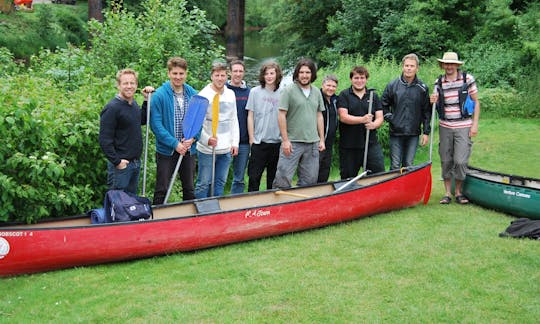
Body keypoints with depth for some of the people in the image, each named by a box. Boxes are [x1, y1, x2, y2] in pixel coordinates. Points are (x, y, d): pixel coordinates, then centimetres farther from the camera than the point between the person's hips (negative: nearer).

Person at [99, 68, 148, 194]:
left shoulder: (133, 103, 8)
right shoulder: (112, 108, -17)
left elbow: (142, 120, 25)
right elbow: (105, 140, -19)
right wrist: (117, 162, -19)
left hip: (136, 162, 8)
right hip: (121, 164, -8)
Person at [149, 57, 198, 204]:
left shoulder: (193, 94, 3)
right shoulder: (159, 95, -11)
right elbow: (156, 124, -15)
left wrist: (192, 138, -11)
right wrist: (175, 144, -19)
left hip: (188, 149, 4)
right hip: (166, 150, -4)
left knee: (189, 189, 16)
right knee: (162, 190, 4)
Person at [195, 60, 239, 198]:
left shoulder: (231, 94, 10)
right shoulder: (204, 95, -8)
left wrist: (235, 142, 9)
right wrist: (207, 139, -23)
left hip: (226, 149, 5)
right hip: (207, 150, -5)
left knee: (220, 183, 12)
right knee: (204, 183, 0)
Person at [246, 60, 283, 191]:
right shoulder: (255, 92, 2)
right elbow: (250, 116, 2)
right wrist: (251, 138, -2)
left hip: (277, 142, 2)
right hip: (259, 142, -2)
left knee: (273, 177, 11)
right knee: (254, 176, -2)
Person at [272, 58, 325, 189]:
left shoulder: (317, 92, 12)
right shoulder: (289, 91, -5)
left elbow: (319, 116, 16)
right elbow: (281, 116, -8)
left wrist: (322, 139, 11)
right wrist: (285, 140, -13)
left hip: (313, 143, 6)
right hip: (293, 142, -5)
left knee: (309, 180, 10)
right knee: (284, 178, -7)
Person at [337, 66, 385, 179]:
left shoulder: (373, 96, 12)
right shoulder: (344, 95, 1)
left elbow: (380, 117, 6)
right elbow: (343, 117, -11)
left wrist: (373, 124, -17)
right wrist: (362, 119, -24)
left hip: (371, 144, 2)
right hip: (349, 145, -2)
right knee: (348, 177, 7)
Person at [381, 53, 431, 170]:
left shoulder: (422, 88, 2)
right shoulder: (392, 85, 1)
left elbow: (426, 111, 5)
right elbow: (383, 105, 11)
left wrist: (426, 132, 2)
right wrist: (389, 117, -3)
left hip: (413, 134, 1)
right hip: (396, 133, -1)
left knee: (409, 166, 8)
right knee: (395, 166, 2)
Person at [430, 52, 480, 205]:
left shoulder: (468, 79, -2)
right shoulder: (439, 82, 5)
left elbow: (476, 102, 2)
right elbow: (437, 105, 9)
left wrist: (475, 124, -4)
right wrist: (433, 101, -15)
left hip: (463, 127, -3)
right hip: (445, 127, 3)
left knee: (460, 161, -7)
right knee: (446, 161, 6)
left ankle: (458, 192, 11)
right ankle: (448, 193, 17)